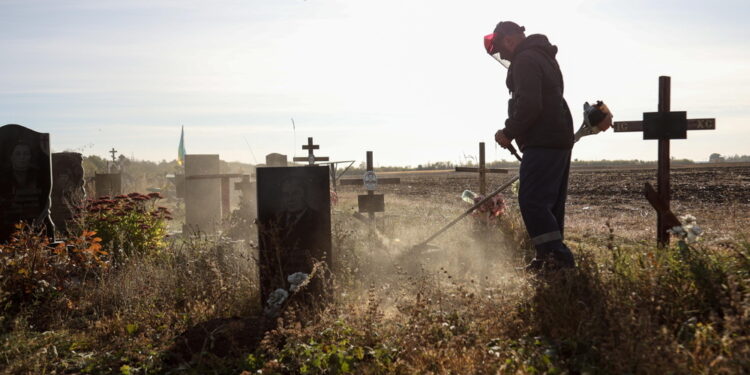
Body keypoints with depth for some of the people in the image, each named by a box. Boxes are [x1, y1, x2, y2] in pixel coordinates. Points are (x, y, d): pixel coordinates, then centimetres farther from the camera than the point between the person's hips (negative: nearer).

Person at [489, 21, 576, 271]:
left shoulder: (525, 60, -10)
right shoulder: (544, 56, 23)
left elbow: (528, 105, -22)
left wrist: (509, 132, -10)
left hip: (543, 143, -11)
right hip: (560, 139, 11)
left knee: (532, 201, -12)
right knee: (551, 204, 12)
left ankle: (557, 256, -14)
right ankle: (549, 258, 17)